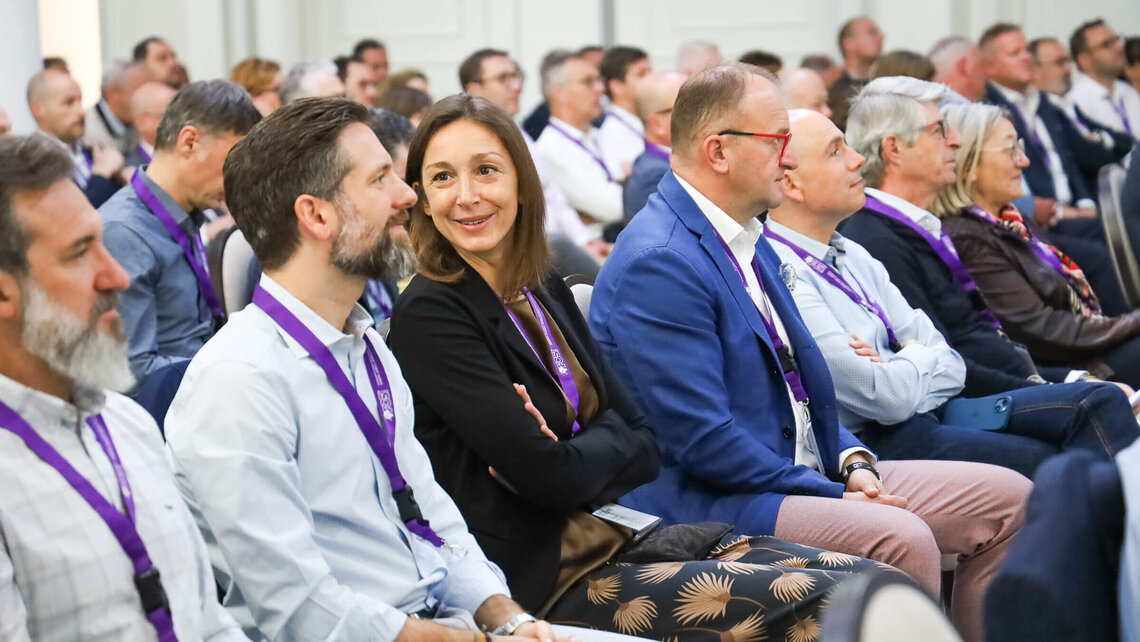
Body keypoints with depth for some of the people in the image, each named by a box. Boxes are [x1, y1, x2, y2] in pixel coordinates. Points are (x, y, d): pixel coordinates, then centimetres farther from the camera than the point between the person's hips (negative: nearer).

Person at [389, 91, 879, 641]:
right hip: (541, 577, -8)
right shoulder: (428, 316, -11)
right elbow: (549, 475, -18)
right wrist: (603, 447, 2)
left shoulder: (547, 292, 13)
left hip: (619, 533, 8)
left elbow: (643, 446, 8)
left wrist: (569, 459, -11)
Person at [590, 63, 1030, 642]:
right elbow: (702, 439, -22)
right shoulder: (656, 263, -17)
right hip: (711, 504, -10)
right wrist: (834, 494, -17)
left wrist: (853, 462, 2)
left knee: (1007, 499, 1)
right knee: (901, 539, -32)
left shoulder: (750, 241, 16)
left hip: (807, 474, 10)